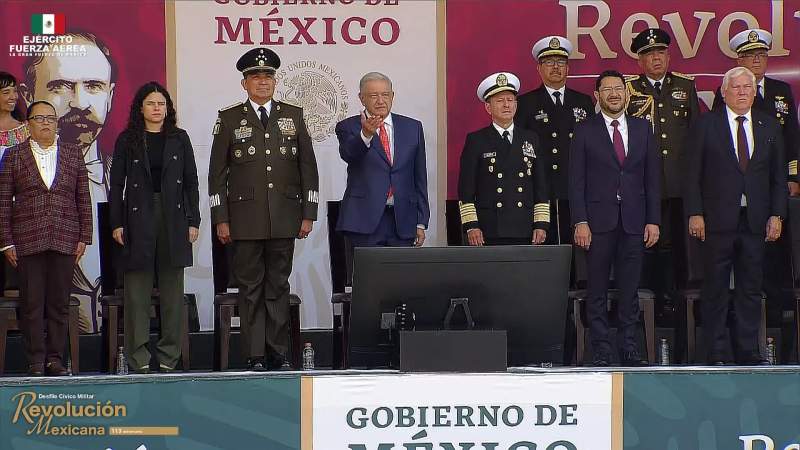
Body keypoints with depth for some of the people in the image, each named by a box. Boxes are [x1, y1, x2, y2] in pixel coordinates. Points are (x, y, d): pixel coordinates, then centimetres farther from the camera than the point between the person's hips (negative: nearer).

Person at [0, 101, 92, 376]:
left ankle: (56, 359, 8)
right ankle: (36, 361, 4)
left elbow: (83, 199, 11)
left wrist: (84, 238, 3)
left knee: (60, 304, 2)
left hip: (65, 240, 1)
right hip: (28, 240, -1)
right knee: (32, 304, -1)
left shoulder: (73, 154, 11)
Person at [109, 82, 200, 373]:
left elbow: (191, 182, 9)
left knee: (172, 288, 3)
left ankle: (169, 356, 8)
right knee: (137, 289, -2)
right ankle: (139, 358, 2)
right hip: (138, 218, -1)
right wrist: (116, 223, -4)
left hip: (173, 218, 1)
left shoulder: (179, 138, 9)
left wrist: (193, 221, 2)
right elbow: (117, 183, 4)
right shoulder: (127, 140, 5)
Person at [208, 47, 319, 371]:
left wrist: (308, 214, 4)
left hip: (285, 218, 1)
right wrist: (220, 220, -2)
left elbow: (308, 168, 10)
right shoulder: (229, 119, 5)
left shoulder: (293, 116, 10)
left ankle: (278, 353, 8)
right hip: (245, 219, -1)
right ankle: (256, 355, 3)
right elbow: (217, 173, 5)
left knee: (278, 286, 4)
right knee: (251, 287, 0)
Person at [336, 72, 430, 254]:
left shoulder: (412, 127, 12)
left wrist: (421, 223, 9)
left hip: (403, 220, 3)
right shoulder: (348, 127, 3)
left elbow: (420, 178, 13)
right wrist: (365, 134, -41)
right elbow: (348, 154, -20)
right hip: (364, 220, -3)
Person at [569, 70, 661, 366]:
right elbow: (576, 181, 0)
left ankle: (629, 350, 7)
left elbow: (652, 177, 10)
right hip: (598, 221, -2)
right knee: (597, 292, -1)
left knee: (630, 289, 3)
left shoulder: (642, 128, 11)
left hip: (634, 221, 2)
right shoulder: (585, 131, 3)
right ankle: (601, 352, 2)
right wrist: (580, 222, -9)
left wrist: (653, 220, 3)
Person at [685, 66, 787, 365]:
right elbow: (692, 174, 0)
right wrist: (695, 214, -8)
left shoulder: (769, 127, 11)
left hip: (755, 221, 3)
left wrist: (776, 215, 3)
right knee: (715, 288, 1)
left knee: (751, 289, 5)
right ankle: (715, 354, 6)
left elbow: (779, 176, 12)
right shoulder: (706, 126, 2)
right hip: (718, 220, -3)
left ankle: (748, 352, 11)